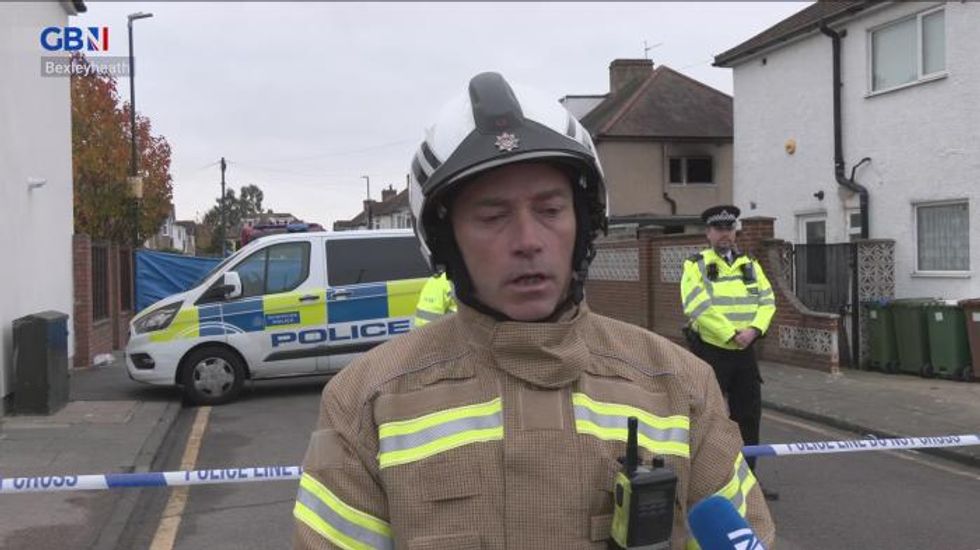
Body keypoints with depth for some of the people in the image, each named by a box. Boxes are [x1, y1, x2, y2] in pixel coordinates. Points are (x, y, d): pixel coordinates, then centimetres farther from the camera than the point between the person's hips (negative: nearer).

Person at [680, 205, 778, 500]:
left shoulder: (750, 264, 10)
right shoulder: (696, 265, -5)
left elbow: (767, 301, 4)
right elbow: (700, 308, -17)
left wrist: (754, 329, -13)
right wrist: (730, 334, -19)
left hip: (744, 353, 5)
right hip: (710, 352, -5)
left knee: (748, 415, 10)